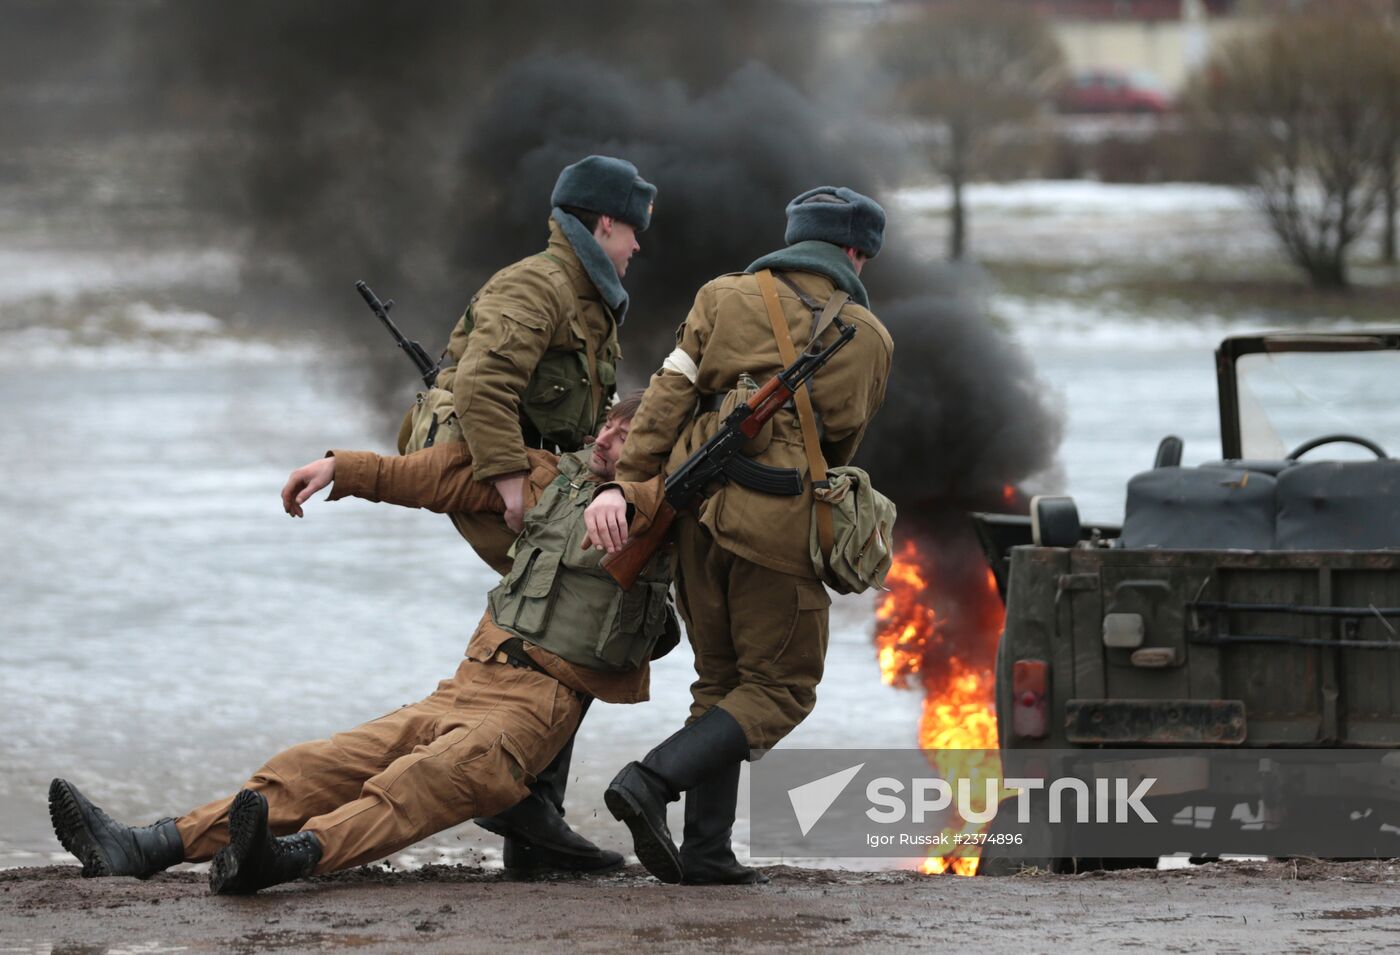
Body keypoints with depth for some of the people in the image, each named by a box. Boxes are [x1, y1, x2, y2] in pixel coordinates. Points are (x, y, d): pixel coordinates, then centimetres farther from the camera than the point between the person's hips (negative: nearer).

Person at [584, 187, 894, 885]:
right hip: (778, 521, -4)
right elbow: (839, 448, 13)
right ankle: (653, 781, -14)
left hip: (696, 507, 4)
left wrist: (624, 482, -8)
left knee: (721, 680, 16)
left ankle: (705, 851, 8)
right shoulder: (869, 339, 12)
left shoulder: (728, 297, 12)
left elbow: (669, 396, -1)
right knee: (781, 687, 7)